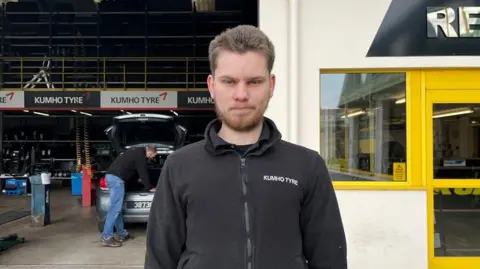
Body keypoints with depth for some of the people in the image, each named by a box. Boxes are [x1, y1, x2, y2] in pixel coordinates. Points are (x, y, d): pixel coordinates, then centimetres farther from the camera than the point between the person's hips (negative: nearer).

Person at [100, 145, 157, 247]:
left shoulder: (136, 151, 23)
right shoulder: (141, 156, -6)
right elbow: (143, 173, -3)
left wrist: (140, 179, 48)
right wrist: (149, 188, 8)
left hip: (111, 175, 11)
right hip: (117, 178, -11)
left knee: (117, 208, 13)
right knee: (115, 208, -10)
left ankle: (122, 234, 20)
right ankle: (106, 237, -10)